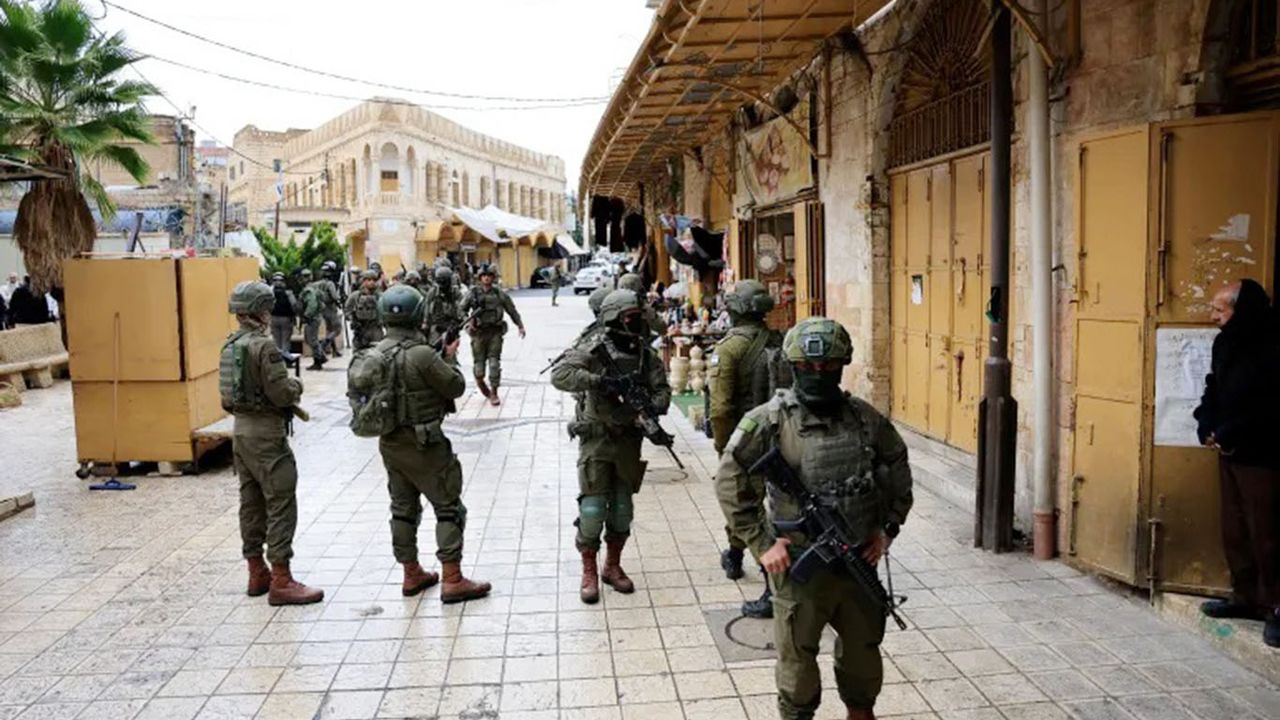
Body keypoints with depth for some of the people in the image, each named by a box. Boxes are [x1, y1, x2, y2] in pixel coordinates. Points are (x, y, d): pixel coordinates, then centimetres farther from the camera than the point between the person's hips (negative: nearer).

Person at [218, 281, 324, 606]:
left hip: (241, 431, 9)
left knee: (251, 503, 14)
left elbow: (228, 395, 17)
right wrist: (297, 385, 0)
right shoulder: (264, 346, -17)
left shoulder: (230, 345, 10)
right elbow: (281, 393, -19)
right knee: (280, 506, -5)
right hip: (266, 435, -9)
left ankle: (257, 573, 24)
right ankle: (281, 581, -3)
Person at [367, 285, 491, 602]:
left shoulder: (378, 352, 2)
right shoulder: (422, 354, -22)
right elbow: (456, 387, -13)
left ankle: (412, 575, 27)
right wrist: (451, 358, 3)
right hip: (423, 444, -8)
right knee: (449, 508, 2)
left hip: (390, 442, 8)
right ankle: (452, 580, 2)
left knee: (403, 508, 16)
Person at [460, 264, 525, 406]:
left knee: (494, 363, -6)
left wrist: (520, 325, 7)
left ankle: (494, 394, 1)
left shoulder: (500, 293, 3)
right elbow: (462, 309, 8)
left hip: (495, 332, 0)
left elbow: (512, 310, 10)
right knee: (479, 362, 2)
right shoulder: (473, 293, 2)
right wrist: (468, 321, -9)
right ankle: (480, 382, 32)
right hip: (479, 332, 0)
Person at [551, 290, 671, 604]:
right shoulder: (594, 349, -10)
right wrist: (596, 381, -28)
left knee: (623, 507, 12)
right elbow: (559, 374, -19)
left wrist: (653, 407, -16)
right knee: (593, 506, -2)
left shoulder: (645, 354, 4)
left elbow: (662, 388, 6)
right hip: (597, 438, -5)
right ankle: (589, 573, 12)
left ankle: (613, 566, 28)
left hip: (629, 440, 5)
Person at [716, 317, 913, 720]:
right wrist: (761, 544, -13)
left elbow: (898, 472, 13)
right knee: (797, 657, 10)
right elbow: (730, 484, -12)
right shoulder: (768, 422, -14)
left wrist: (888, 527, 6)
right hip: (799, 566, -4)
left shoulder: (866, 419, -1)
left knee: (863, 649, 21)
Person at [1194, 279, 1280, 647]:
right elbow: (1213, 390, 15)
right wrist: (1208, 428, 0)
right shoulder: (1225, 343, 7)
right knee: (1235, 530, 15)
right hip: (1230, 452, 8)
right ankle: (1245, 596, 27)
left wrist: (1229, 436, -17)